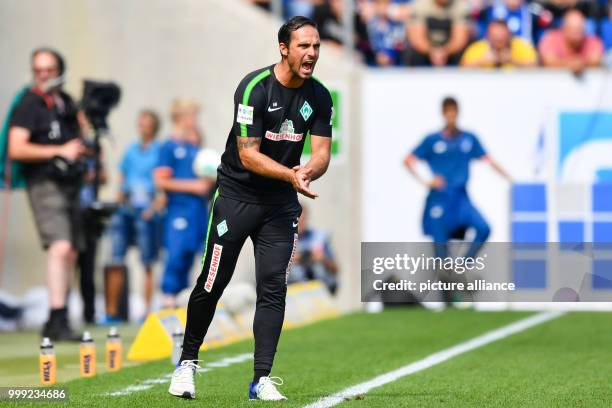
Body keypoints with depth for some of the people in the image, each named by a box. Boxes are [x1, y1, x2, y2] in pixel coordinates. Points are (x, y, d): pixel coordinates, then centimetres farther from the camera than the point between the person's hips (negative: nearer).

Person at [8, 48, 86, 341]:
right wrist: (59, 151, -19)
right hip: (45, 184, -8)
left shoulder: (67, 103, 15)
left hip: (68, 183, 8)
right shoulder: (29, 105, -7)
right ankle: (56, 320, -25)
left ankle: (57, 324, 15)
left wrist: (82, 148, 6)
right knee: (60, 248, -21)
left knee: (70, 253, 8)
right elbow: (16, 149, -17)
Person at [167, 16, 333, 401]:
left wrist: (308, 171, -30)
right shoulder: (255, 87, -19)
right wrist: (291, 174, -34)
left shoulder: (319, 97, -3)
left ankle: (262, 379, -3)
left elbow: (321, 153, -6)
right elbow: (248, 154, -21)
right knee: (213, 283, 1)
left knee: (273, 288, -5)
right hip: (236, 193, -4)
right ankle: (187, 362, 20)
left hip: (281, 204, 4)